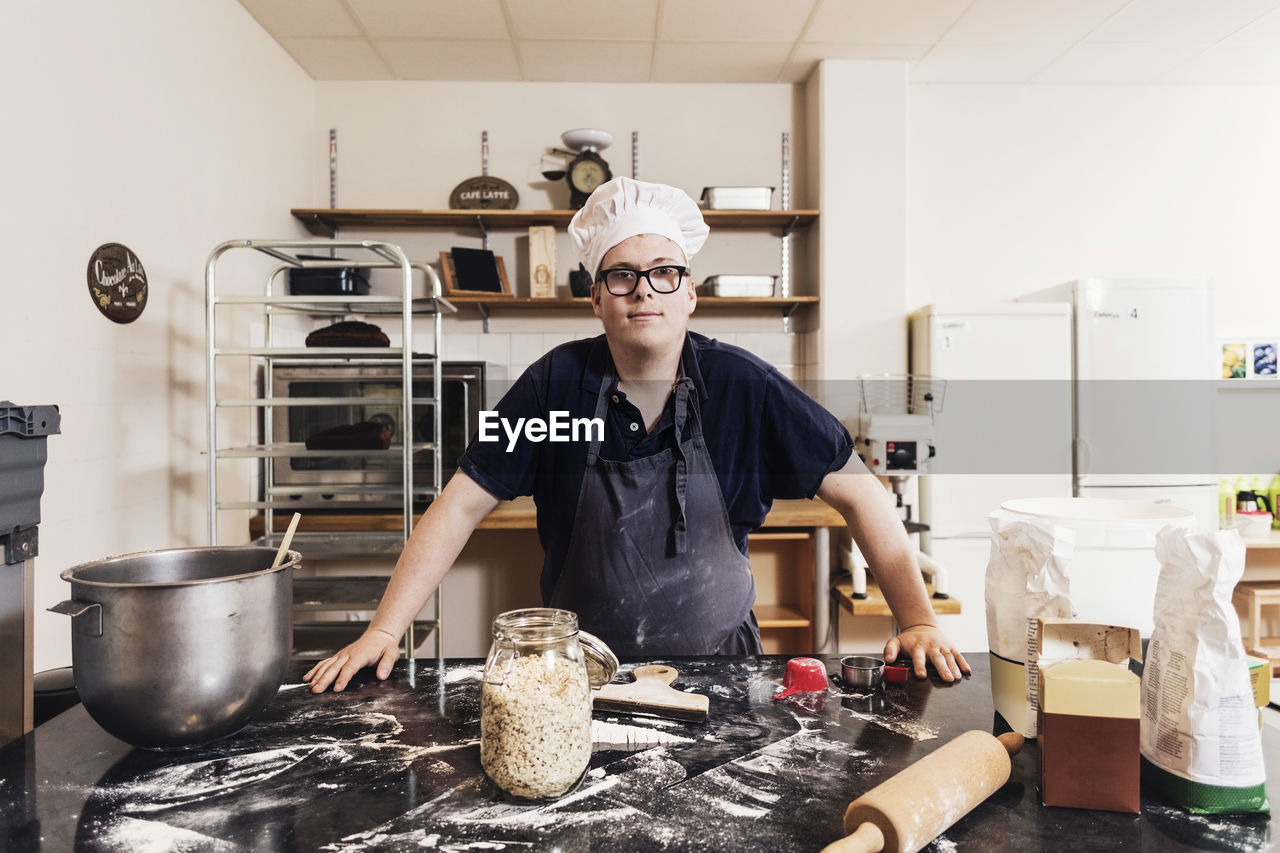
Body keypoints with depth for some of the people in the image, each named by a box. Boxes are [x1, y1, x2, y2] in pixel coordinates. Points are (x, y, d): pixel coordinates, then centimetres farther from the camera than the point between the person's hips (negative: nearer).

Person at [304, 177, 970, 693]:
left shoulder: (743, 386, -9)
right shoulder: (559, 381, -8)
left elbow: (858, 493, -4)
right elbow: (461, 505, -6)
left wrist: (919, 622, -10)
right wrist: (383, 631, -11)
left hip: (717, 664, 0)